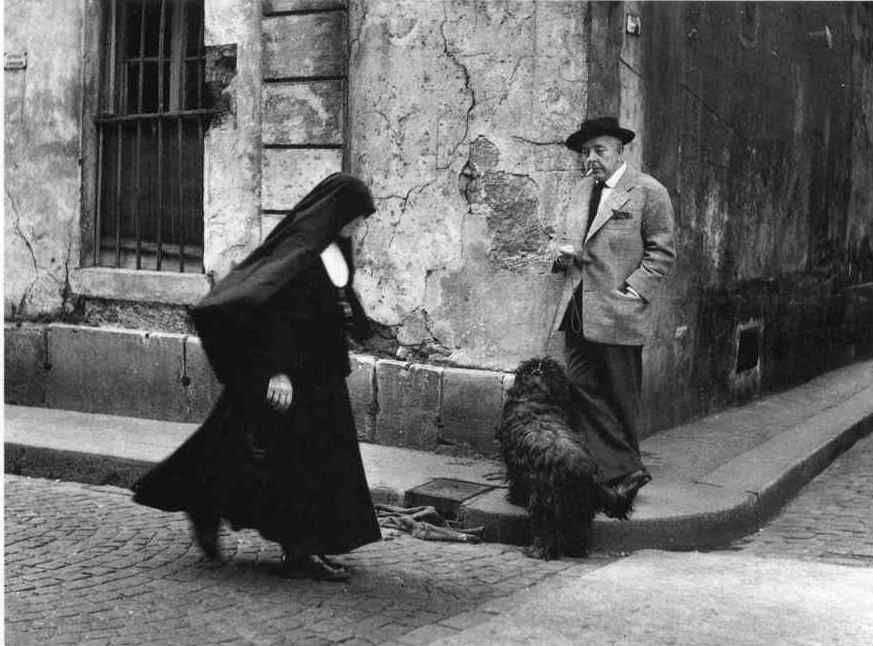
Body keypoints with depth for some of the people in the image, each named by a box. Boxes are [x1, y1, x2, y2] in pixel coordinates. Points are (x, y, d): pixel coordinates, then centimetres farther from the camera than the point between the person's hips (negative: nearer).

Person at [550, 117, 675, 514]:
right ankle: (624, 471, 5)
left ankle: (622, 472, 15)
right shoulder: (581, 190, 17)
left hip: (618, 315, -6)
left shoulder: (648, 192, -5)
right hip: (576, 313, 7)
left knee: (621, 401, 2)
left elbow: (661, 253, -5)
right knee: (583, 391, 0)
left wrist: (632, 291, -15)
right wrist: (564, 254, 5)